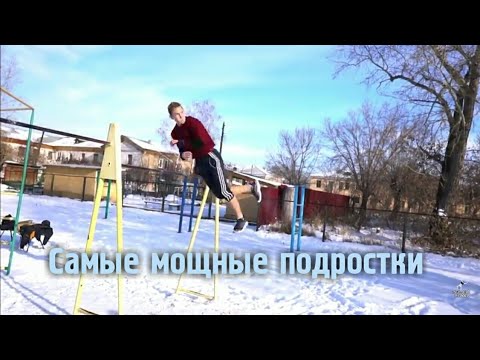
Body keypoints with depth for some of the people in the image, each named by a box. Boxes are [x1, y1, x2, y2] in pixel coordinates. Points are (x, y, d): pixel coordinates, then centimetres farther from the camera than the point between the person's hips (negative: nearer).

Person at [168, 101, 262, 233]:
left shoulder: (193, 122, -12)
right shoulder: (175, 133, 10)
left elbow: (203, 142, -25)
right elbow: (183, 152, 14)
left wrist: (181, 143, -23)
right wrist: (183, 155, -10)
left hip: (211, 157, -7)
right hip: (200, 162, 7)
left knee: (223, 191, -10)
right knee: (219, 193, 4)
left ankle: (241, 219, 8)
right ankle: (251, 187, 22)